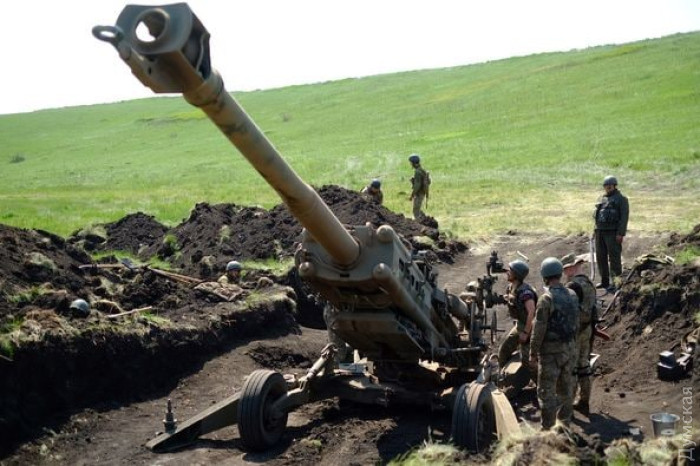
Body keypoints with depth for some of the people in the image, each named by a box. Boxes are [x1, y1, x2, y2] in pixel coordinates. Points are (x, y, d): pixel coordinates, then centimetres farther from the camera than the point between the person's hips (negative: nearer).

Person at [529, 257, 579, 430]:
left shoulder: (546, 299, -19)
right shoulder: (572, 295, 2)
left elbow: (539, 329, -17)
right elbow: (576, 324, 10)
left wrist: (533, 353, -9)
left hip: (551, 351, -7)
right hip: (570, 348, 7)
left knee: (546, 391, 2)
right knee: (566, 388, 17)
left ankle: (548, 429, 6)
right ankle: (564, 421, 27)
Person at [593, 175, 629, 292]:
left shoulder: (621, 199, -3)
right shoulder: (602, 198, 18)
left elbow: (624, 217, -10)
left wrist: (620, 233, -17)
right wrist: (596, 230, 13)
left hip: (613, 233, -7)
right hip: (600, 231, 7)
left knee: (614, 257, -6)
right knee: (601, 257, 10)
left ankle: (615, 282, -1)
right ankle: (604, 281, 20)